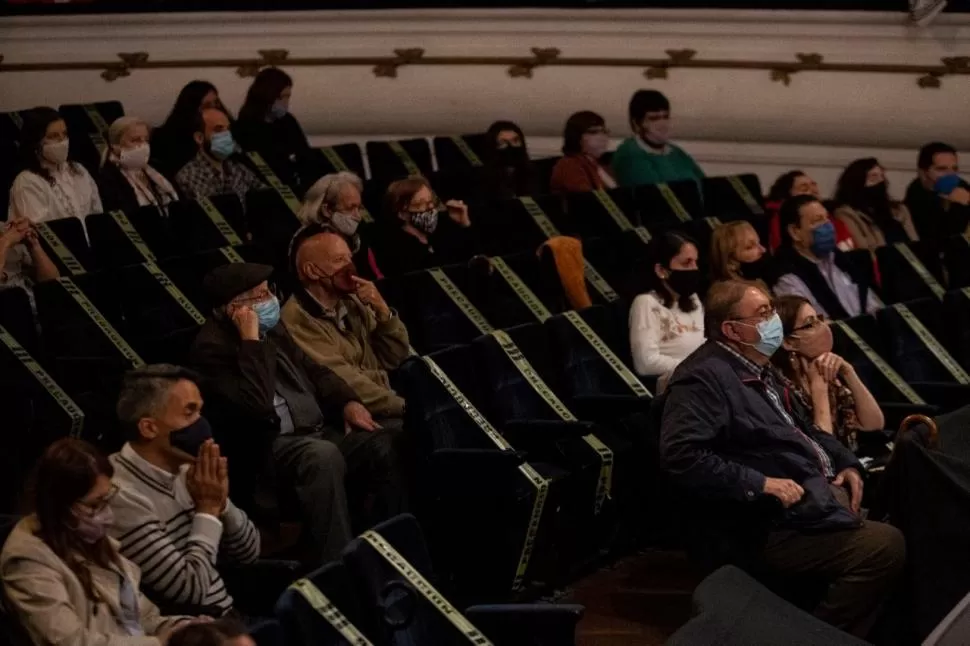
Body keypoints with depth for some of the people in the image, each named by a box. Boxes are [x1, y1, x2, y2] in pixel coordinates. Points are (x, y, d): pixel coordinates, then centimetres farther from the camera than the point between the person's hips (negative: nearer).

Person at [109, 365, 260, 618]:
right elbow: (190, 589, -20)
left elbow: (249, 552, 11)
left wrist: (221, 503, -6)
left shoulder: (181, 471, 5)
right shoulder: (122, 496, -19)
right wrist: (207, 509, -11)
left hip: (229, 616, 8)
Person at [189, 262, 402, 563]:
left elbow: (312, 370, 23)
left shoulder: (271, 327, 12)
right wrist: (252, 341, -23)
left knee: (385, 444, -12)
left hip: (319, 430, 8)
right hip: (270, 445, -8)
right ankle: (337, 564, -34)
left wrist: (347, 402, 5)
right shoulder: (212, 347, -14)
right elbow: (258, 405, -26)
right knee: (323, 455, -37)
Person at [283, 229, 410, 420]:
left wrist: (383, 311, -4)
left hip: (387, 411, 7)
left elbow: (394, 358, 12)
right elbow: (344, 382, -18)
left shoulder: (350, 301, 10)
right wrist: (406, 406, -18)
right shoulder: (298, 320, -12)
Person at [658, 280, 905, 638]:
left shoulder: (759, 369, 16)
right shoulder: (704, 378, -15)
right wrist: (760, 484, -24)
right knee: (885, 546, -22)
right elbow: (681, 456, -26)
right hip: (775, 523, -10)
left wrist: (845, 462, 10)